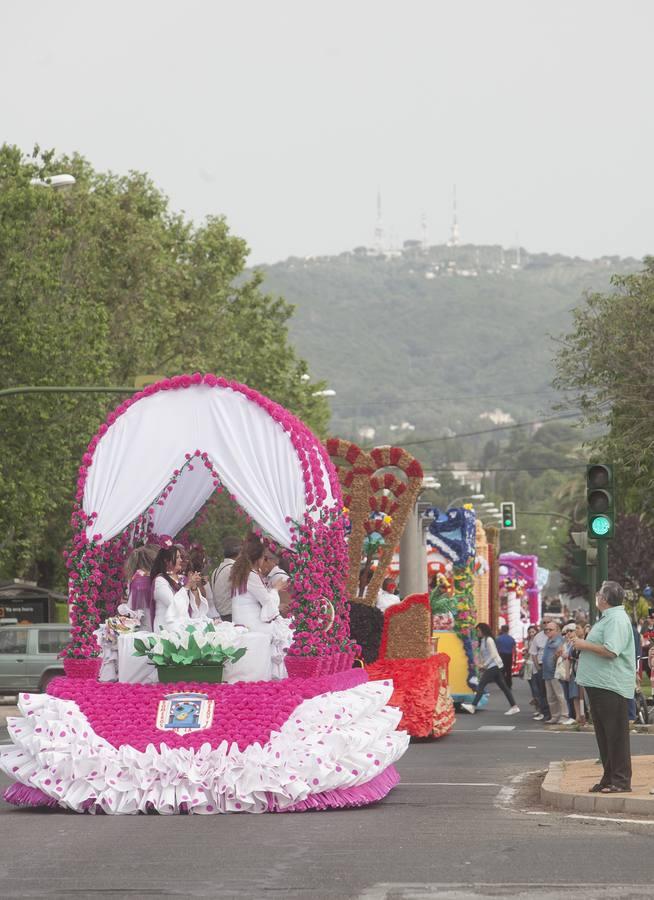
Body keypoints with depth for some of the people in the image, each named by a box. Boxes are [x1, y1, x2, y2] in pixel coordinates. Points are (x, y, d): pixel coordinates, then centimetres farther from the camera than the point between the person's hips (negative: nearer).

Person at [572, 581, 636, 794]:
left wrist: (585, 645, -14)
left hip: (612, 687, -11)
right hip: (598, 684, 11)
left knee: (615, 734, -7)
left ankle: (621, 780, -4)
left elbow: (611, 650, -26)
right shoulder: (607, 618, 18)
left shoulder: (617, 620, -15)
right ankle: (609, 778, 19)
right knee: (604, 734, 13)